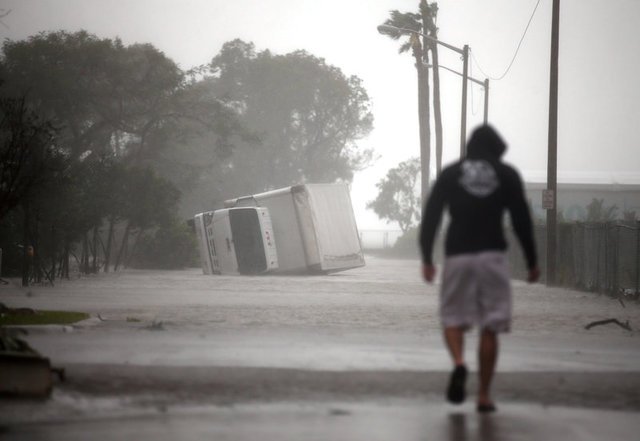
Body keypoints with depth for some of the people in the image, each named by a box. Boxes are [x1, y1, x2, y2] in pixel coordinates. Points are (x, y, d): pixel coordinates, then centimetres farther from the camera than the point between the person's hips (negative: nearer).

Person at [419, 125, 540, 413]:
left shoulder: (450, 174, 9)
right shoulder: (507, 175, 7)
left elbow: (430, 216, 4)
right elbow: (521, 220, 4)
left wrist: (427, 258, 8)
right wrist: (532, 262, 9)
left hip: (457, 255, 0)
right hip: (493, 254, 0)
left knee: (453, 317, 11)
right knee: (489, 328, 4)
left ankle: (458, 362, -20)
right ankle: (484, 395, 3)